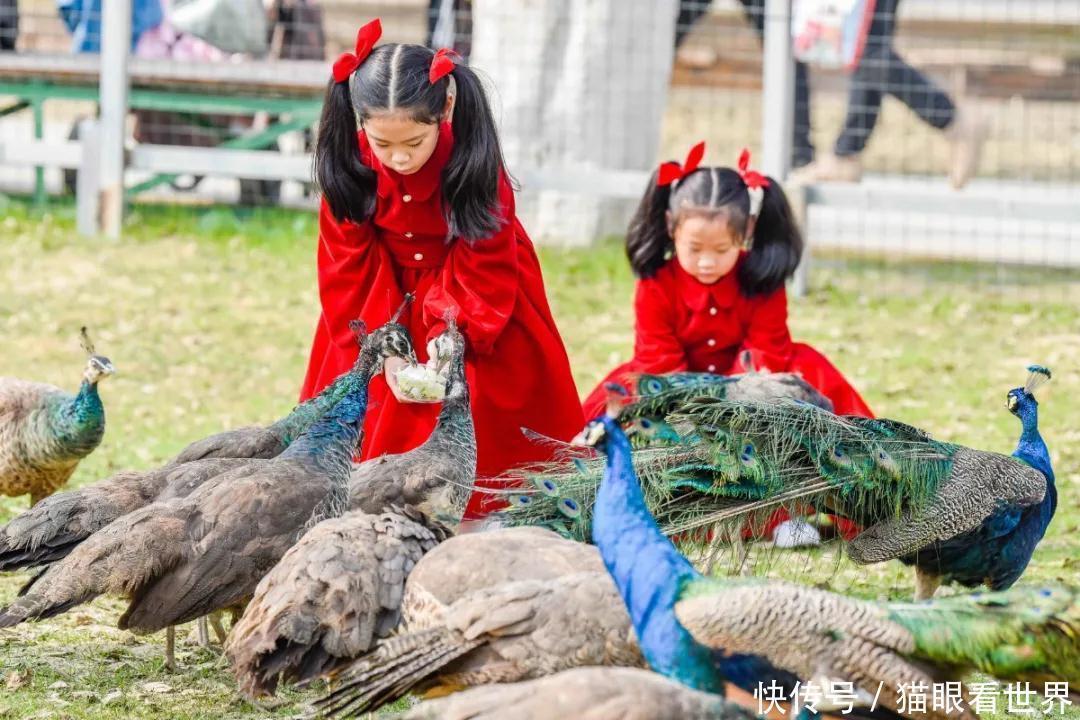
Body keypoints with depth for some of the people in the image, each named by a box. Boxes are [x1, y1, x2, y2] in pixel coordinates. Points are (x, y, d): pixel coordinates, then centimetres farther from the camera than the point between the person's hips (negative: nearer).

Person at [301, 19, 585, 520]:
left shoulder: (473, 161, -27)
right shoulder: (349, 166, -21)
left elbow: (484, 268, -22)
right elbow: (348, 271, -13)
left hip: (475, 301, -2)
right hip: (389, 303, 2)